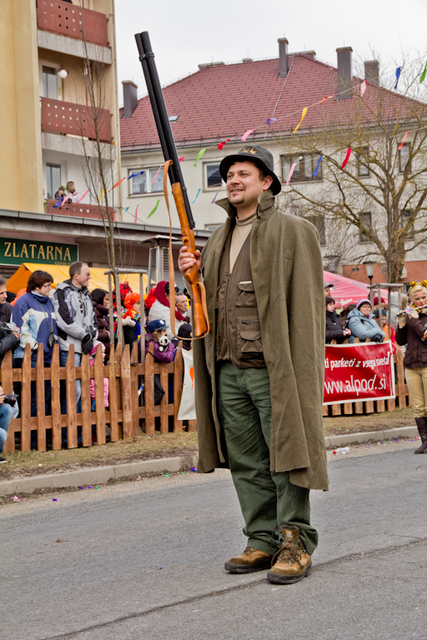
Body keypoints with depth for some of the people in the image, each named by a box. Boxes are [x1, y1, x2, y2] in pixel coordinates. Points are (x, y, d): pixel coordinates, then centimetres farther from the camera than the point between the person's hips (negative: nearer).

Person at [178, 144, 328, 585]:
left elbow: (306, 305, -7)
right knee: (246, 463, 8)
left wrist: (296, 371, -14)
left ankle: (296, 543, 5)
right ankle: (263, 541, 17)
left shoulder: (293, 232, -1)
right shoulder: (217, 241, 19)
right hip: (228, 369, 6)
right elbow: (207, 298, 27)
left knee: (285, 454, -3)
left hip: (273, 367, -6)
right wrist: (191, 274, 5)